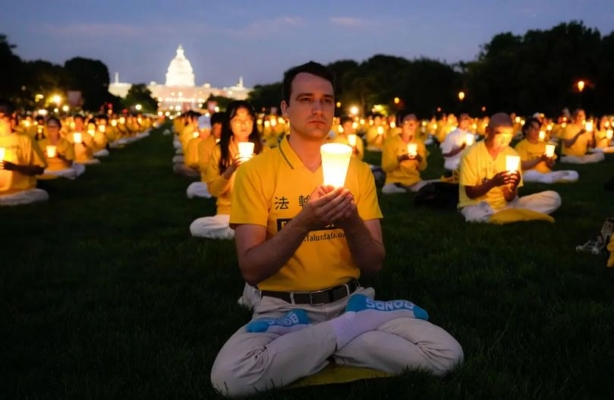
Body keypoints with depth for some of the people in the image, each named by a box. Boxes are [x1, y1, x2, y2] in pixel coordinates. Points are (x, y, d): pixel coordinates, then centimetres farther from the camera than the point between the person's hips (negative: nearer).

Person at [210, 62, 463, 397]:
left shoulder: (357, 170, 5)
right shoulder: (255, 171, -5)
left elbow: (374, 265, 2)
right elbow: (251, 270, -11)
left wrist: (352, 222, -19)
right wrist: (303, 223, -26)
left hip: (350, 302, 3)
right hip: (285, 310, -2)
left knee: (447, 355, -17)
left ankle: (329, 341, -5)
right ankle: (351, 330, -13)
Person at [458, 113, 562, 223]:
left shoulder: (512, 154, 1)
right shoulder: (472, 153, -10)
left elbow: (509, 198, 1)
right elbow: (470, 193, -11)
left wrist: (513, 187, -22)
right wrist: (493, 182, -26)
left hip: (505, 204, 5)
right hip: (476, 206, -5)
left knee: (553, 197, -10)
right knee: (477, 215, -44)